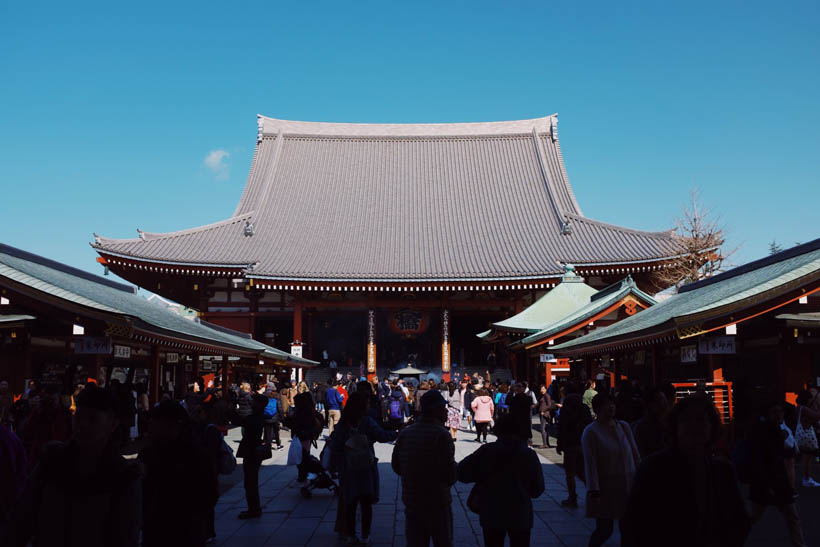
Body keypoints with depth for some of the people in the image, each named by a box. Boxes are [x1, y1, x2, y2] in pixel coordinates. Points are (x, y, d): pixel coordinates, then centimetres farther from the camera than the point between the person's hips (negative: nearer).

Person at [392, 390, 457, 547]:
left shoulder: (405, 433, 1)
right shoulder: (441, 434, -17)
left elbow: (396, 465, 9)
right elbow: (449, 471, -18)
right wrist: (448, 481, 4)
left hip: (411, 500, 5)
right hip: (437, 500, -5)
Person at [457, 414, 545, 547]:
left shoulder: (486, 451, -9)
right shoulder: (529, 454, -6)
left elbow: (461, 473, -9)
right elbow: (538, 489, 0)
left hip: (492, 516, 0)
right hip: (520, 516, 0)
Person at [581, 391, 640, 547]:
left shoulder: (624, 426, 7)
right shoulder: (591, 432, -8)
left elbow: (635, 455, 12)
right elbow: (590, 464, -12)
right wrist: (594, 491, -16)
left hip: (628, 486, 5)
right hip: (606, 487, -5)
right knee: (604, 530, -2)